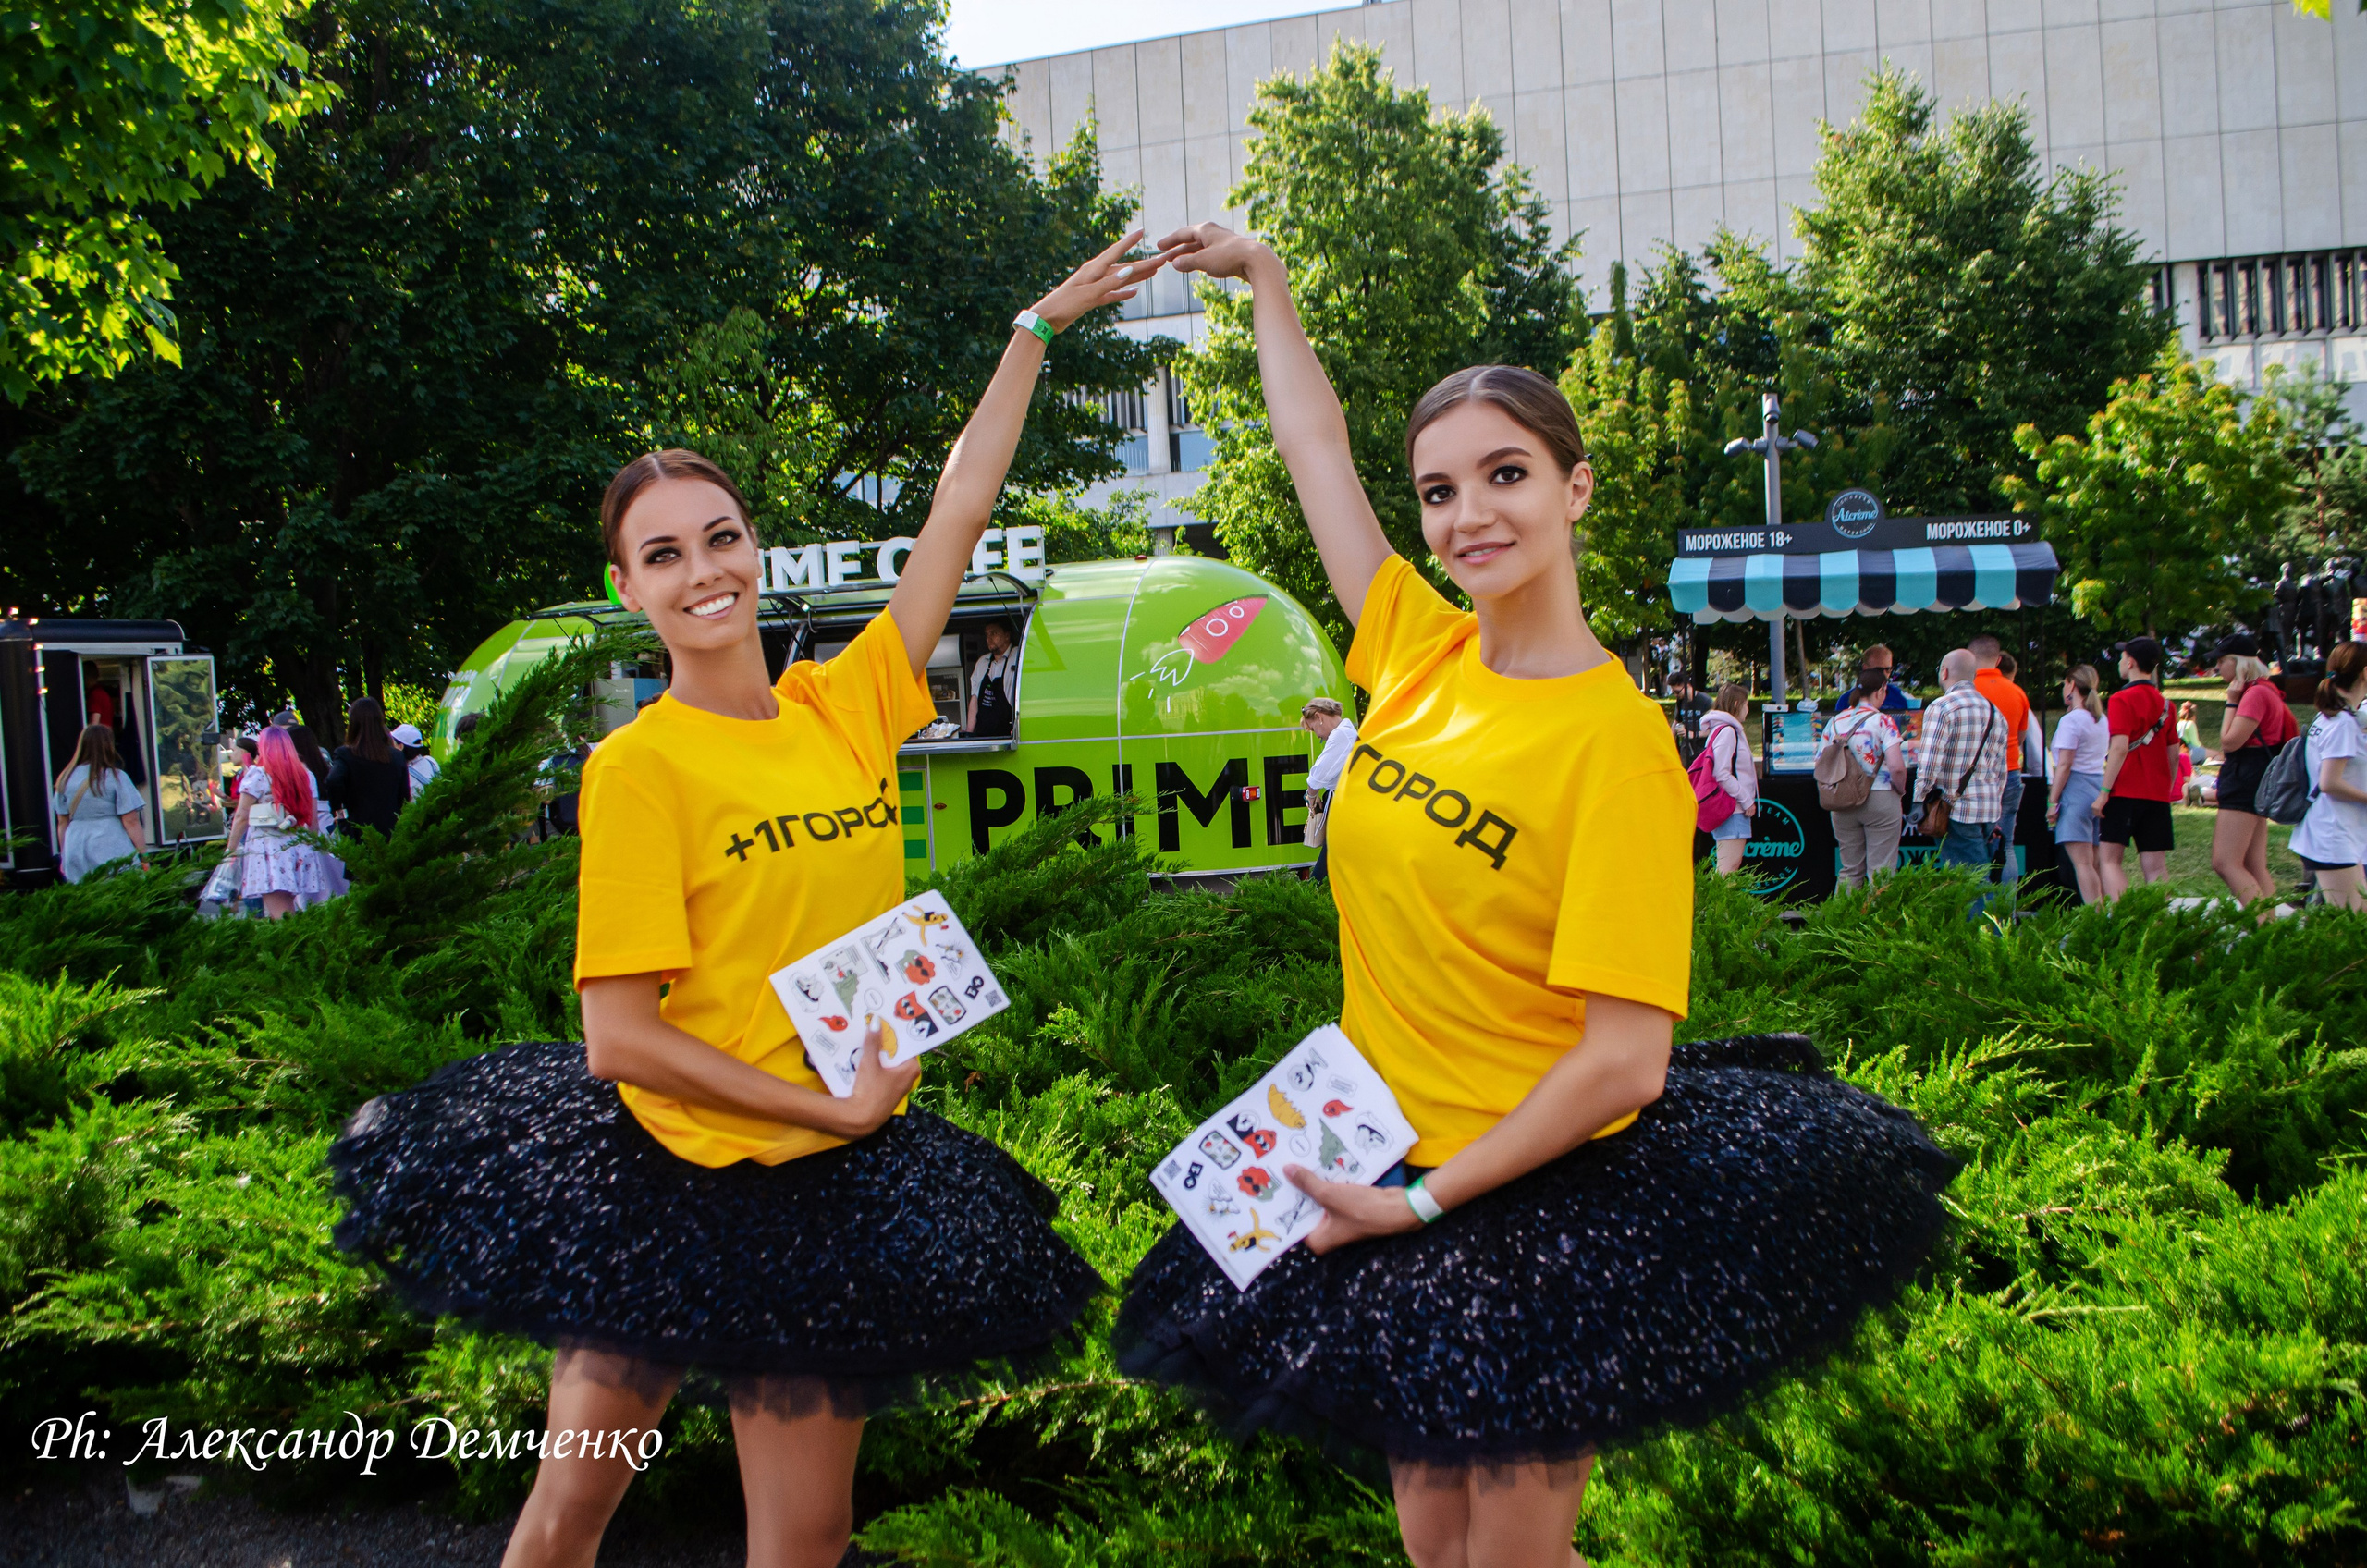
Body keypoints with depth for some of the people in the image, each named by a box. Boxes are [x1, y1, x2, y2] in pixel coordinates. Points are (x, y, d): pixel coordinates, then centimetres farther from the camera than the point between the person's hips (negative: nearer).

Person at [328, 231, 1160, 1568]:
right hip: (671, 1178, -3)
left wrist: (1037, 331, 9)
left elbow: (962, 511, 6)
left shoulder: (845, 706, 1)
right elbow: (618, 1037, -15)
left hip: (837, 1186, 4)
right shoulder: (639, 766, -12)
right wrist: (831, 1103, -15)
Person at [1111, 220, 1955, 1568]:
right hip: (1391, 1174, 6)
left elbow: (1625, 1063, -21)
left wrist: (1423, 1202, -19)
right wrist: (1265, 281, 23)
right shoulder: (1420, 657, -1)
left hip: (1535, 1200, -6)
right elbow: (1316, 448, 14)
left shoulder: (1617, 739, -18)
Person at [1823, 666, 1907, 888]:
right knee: (1880, 872, 0)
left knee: (1850, 870, 13)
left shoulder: (1835, 722, 6)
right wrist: (1898, 789, 1)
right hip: (1880, 800, -5)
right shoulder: (1882, 721, -9)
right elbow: (1897, 767, -18)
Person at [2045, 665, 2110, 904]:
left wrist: (2053, 801, -11)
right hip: (2100, 786, 8)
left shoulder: (2071, 720, -9)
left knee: (2082, 862, -11)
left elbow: (2064, 764, -13)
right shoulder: (2102, 719, 14)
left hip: (2076, 789, -8)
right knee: (2095, 863, 10)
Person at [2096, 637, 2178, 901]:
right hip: (2158, 795, 6)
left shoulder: (2122, 699, -7)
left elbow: (2120, 748, -16)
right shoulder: (2165, 703, 13)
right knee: (2156, 867, 4)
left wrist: (2104, 790, -15)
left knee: (2109, 858, -6)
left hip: (2126, 791, -6)